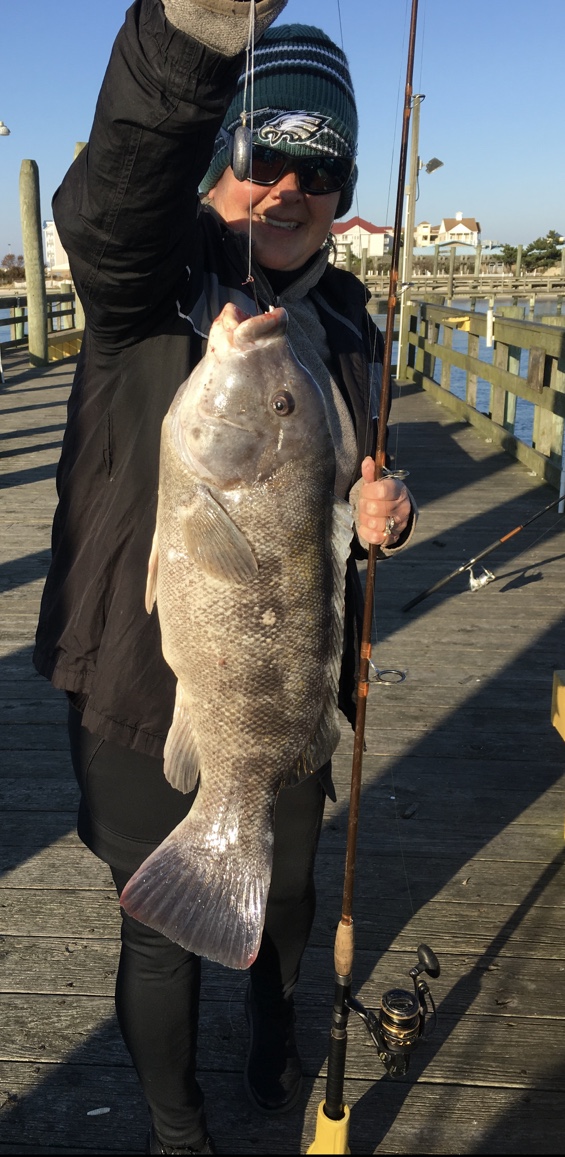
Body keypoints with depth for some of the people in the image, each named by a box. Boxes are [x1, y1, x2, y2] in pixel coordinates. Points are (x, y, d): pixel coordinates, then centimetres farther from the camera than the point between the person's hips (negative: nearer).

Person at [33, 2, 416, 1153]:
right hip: (152, 693, -4)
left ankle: (275, 1037, 59)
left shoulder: (344, 324, 4)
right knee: (164, 932, 13)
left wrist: (381, 519, -8)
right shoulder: (146, 290, -12)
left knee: (286, 895, 24)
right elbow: (103, 205, -37)